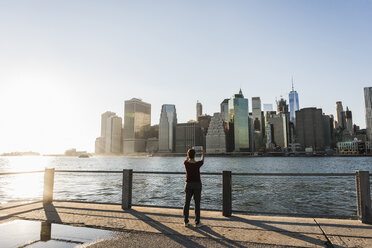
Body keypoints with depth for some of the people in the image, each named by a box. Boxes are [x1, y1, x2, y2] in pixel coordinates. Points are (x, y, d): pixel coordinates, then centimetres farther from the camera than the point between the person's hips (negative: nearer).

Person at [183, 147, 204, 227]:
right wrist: (203, 154, 27)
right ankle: (197, 222, 9)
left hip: (188, 184, 3)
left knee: (186, 203, 9)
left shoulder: (186, 163, -11)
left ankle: (186, 222, 13)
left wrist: (190, 153, 32)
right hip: (197, 185, -2)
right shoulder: (197, 164, -17)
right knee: (197, 204, 4)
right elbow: (202, 161, 8)